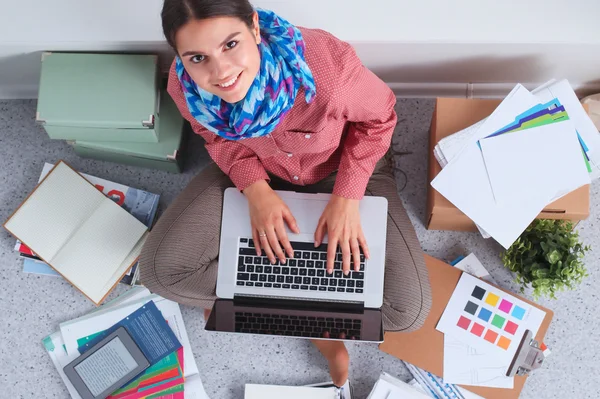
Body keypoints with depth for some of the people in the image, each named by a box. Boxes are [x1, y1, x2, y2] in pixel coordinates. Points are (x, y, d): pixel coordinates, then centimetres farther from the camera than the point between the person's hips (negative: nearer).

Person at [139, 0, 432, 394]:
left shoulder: (327, 64, -38)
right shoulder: (184, 86, -27)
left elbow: (378, 117, -16)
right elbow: (218, 136, -5)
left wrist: (347, 196, -25)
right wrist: (257, 190, -22)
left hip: (343, 166, -2)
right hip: (256, 172, 3)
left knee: (408, 310, -16)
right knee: (161, 269, -15)